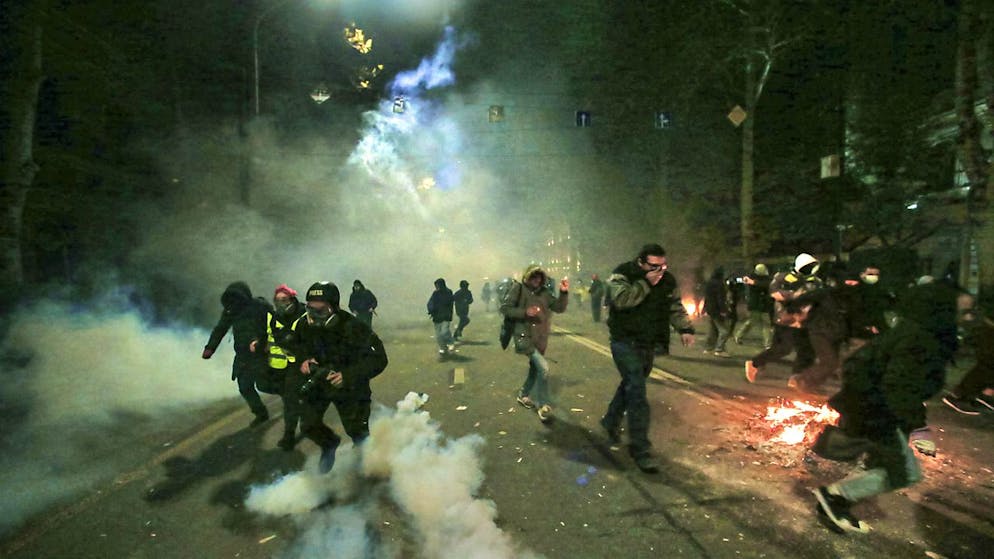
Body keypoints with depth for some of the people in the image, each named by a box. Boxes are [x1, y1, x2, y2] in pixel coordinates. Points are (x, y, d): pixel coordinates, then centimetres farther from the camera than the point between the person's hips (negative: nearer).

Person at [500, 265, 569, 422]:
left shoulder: (544, 292, 5)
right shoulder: (518, 288, -8)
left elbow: (559, 308, 4)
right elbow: (504, 308, -10)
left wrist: (564, 293, -11)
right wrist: (525, 312, -20)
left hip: (540, 337, 7)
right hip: (524, 336, -7)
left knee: (535, 369, 20)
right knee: (543, 367, -20)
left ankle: (523, 395, 45)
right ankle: (543, 405, -7)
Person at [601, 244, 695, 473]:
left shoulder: (667, 280, 3)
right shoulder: (622, 274, -14)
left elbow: (675, 307, 8)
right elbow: (621, 299, -31)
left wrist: (685, 328, -7)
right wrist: (646, 283, -30)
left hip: (648, 343, 7)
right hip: (625, 341, -6)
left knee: (631, 384, 20)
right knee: (637, 391, -14)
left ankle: (610, 421, 43)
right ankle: (640, 448, -9)